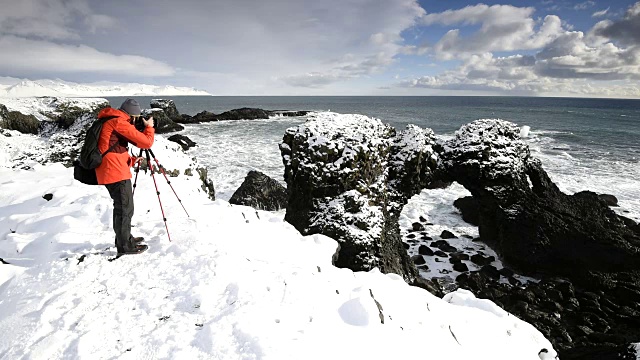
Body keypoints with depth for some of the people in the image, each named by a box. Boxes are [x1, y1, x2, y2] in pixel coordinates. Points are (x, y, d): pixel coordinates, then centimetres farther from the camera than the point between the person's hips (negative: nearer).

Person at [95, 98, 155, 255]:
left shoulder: (109, 122, 21)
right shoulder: (119, 122, -10)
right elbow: (145, 142, -12)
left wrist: (132, 160, 21)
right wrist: (149, 127, 4)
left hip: (107, 172, 10)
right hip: (117, 172, -10)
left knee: (121, 207, 20)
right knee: (125, 208, -3)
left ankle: (124, 238, 32)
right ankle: (125, 246, 5)